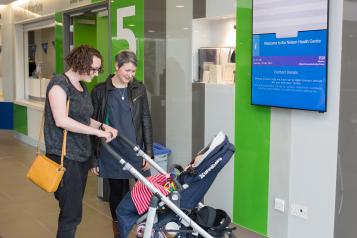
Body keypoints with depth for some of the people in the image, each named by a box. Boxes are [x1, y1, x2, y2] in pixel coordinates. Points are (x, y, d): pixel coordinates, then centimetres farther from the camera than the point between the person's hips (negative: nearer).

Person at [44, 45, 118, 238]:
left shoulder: (82, 87, 13)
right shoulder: (59, 83, -12)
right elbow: (61, 120, -23)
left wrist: (103, 126, 3)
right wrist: (97, 132, -20)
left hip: (82, 155, 8)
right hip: (64, 157, -8)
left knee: (73, 208, 13)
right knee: (72, 212, -5)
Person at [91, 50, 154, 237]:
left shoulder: (139, 89, 3)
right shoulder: (100, 91, -3)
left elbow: (146, 120, 5)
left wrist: (148, 152, 0)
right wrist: (94, 159, 0)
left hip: (136, 151, 1)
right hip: (112, 154, -1)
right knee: (117, 194, 10)